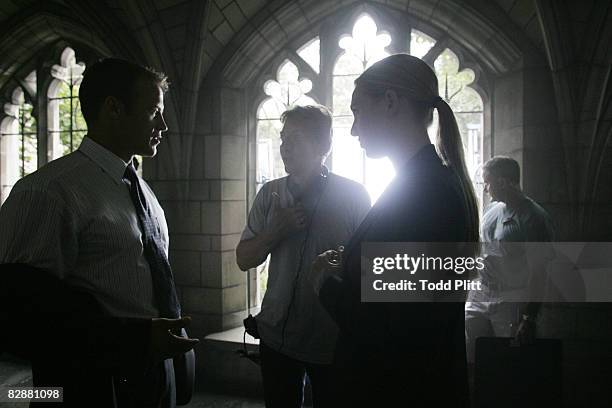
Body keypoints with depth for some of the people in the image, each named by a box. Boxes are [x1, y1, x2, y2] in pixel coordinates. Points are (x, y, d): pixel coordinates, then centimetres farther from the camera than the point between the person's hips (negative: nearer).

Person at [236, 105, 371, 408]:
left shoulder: (352, 195, -8)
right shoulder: (270, 194, 2)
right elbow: (244, 260, 4)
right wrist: (275, 231, -13)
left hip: (333, 340, -3)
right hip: (277, 335, 3)